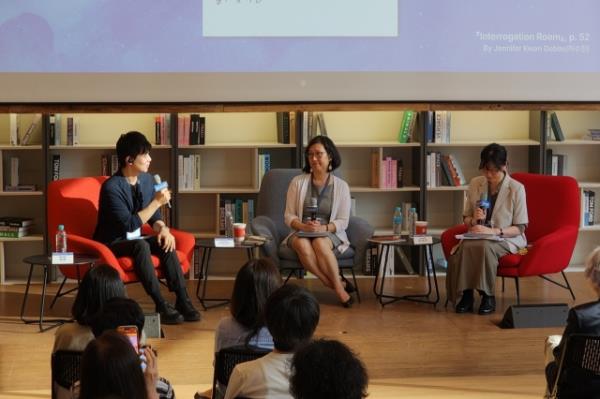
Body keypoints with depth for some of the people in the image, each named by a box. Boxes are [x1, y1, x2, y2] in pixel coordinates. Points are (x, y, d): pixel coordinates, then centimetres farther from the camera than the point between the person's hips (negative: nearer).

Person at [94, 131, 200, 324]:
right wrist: (157, 201, -27)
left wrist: (163, 229, -14)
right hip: (112, 244, -7)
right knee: (140, 245, -34)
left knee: (165, 242, -20)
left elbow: (154, 217, 8)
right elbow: (130, 224, -27)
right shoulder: (111, 187, -22)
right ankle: (161, 306, -34)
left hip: (134, 241, 7)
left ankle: (182, 301, -23)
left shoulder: (147, 180, 1)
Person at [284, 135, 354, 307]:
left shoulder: (341, 186, 4)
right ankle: (338, 286, -25)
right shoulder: (297, 182, 6)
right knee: (303, 246, -36)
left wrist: (323, 228, -18)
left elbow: (343, 222, 2)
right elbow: (288, 216, 5)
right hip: (301, 232, 1)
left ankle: (336, 285, -20)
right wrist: (303, 226, -17)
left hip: (330, 233, -1)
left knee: (320, 243, -38)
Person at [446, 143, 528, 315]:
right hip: (478, 235, 3)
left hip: (507, 239, -3)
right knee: (465, 247, -34)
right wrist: (474, 220, -11)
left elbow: (520, 228, -6)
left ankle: (488, 296, -22)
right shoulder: (475, 184, 5)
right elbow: (466, 218, 14)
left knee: (484, 246, -37)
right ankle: (466, 294, -20)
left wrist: (494, 231, -22)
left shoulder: (516, 189, -7)